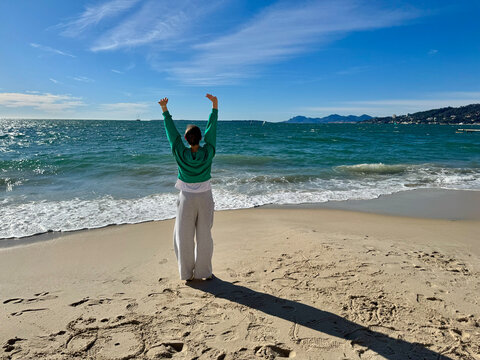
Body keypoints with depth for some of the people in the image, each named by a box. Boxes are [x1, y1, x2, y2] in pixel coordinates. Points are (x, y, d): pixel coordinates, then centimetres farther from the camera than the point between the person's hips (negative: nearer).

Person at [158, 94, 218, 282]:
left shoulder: (180, 153, -14)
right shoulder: (208, 152, -13)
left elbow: (172, 131, -7)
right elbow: (211, 129, -7)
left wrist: (165, 110, 1)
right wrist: (215, 106, -4)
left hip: (186, 198, -1)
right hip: (205, 198, 1)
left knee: (184, 237, 11)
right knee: (204, 236, 10)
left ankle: (187, 273, 21)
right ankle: (204, 272, 21)